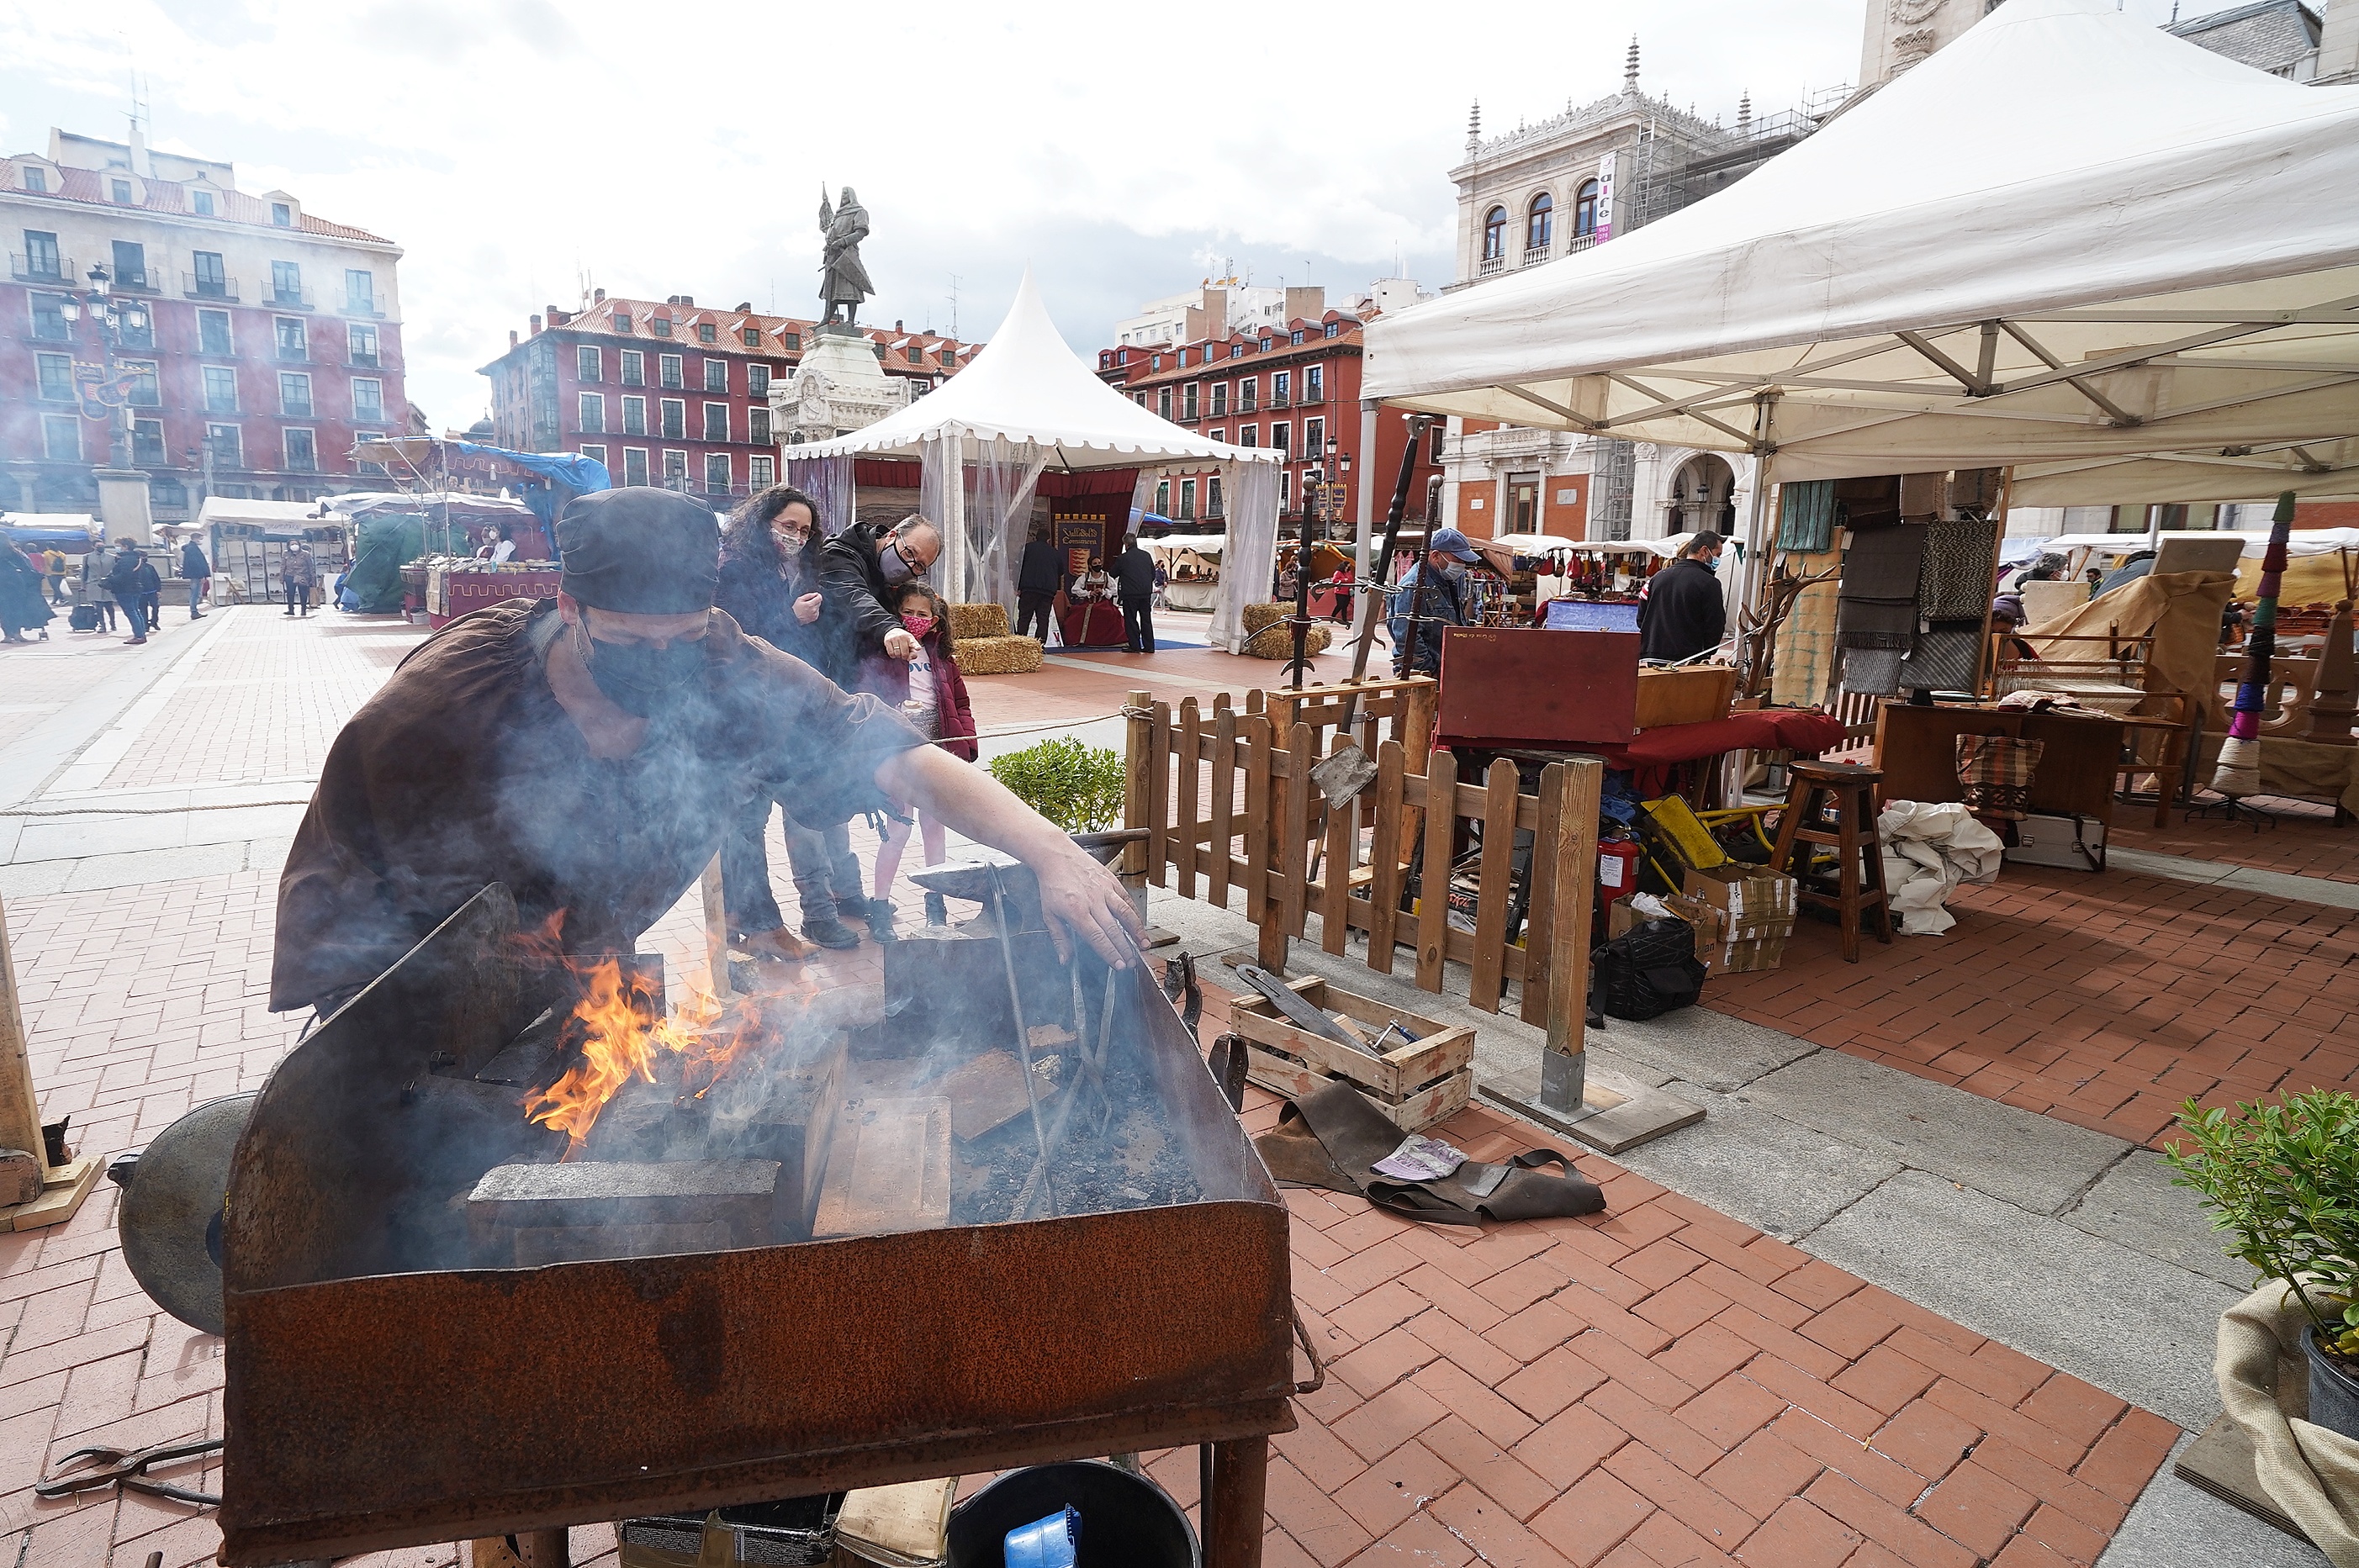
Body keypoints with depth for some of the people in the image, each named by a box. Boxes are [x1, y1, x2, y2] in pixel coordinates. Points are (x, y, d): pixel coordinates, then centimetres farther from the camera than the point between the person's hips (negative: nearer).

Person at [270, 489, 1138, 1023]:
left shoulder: (736, 683, -27)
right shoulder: (438, 705, -31)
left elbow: (907, 763, -34)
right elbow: (329, 889, -17)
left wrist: (1050, 851, -48)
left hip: (588, 972, 2)